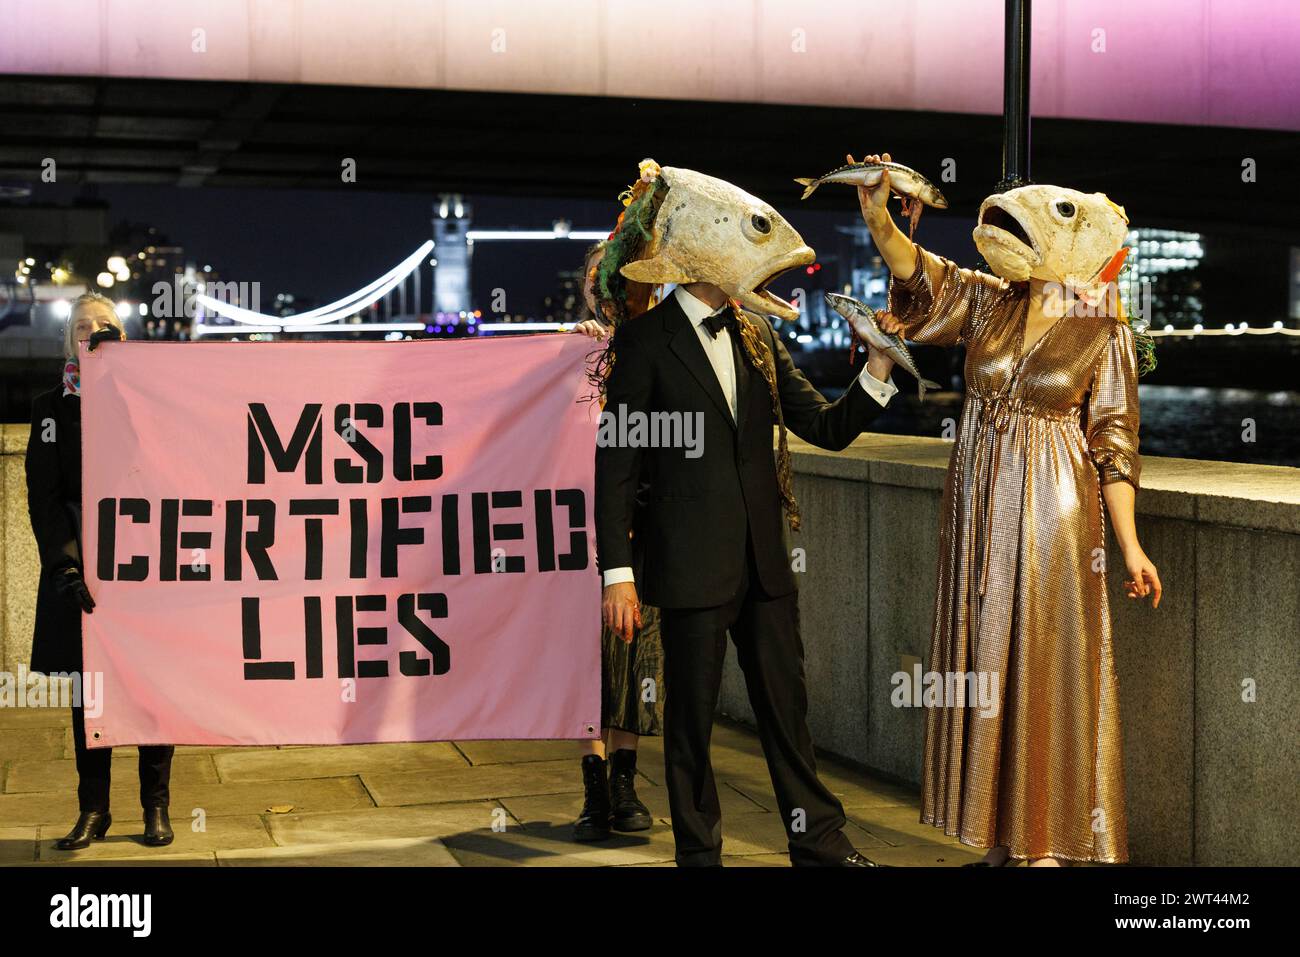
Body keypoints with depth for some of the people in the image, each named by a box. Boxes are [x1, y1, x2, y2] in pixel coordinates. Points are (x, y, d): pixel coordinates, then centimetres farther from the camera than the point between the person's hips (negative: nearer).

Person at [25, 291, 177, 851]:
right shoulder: (53, 407, 5)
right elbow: (44, 496, -1)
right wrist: (66, 564, -13)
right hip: (82, 564, 0)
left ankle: (156, 808, 13)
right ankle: (93, 810, 15)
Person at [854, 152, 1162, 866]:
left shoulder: (1103, 332, -4)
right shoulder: (989, 302, 5)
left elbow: (1113, 444, -4)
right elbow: (918, 273, -7)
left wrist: (1129, 545, -7)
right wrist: (878, 216, -26)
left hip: (1052, 512, -4)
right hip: (978, 507, 4)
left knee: (1046, 663, 0)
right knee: (983, 658, 8)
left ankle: (1049, 839, 12)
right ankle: (998, 830, 21)